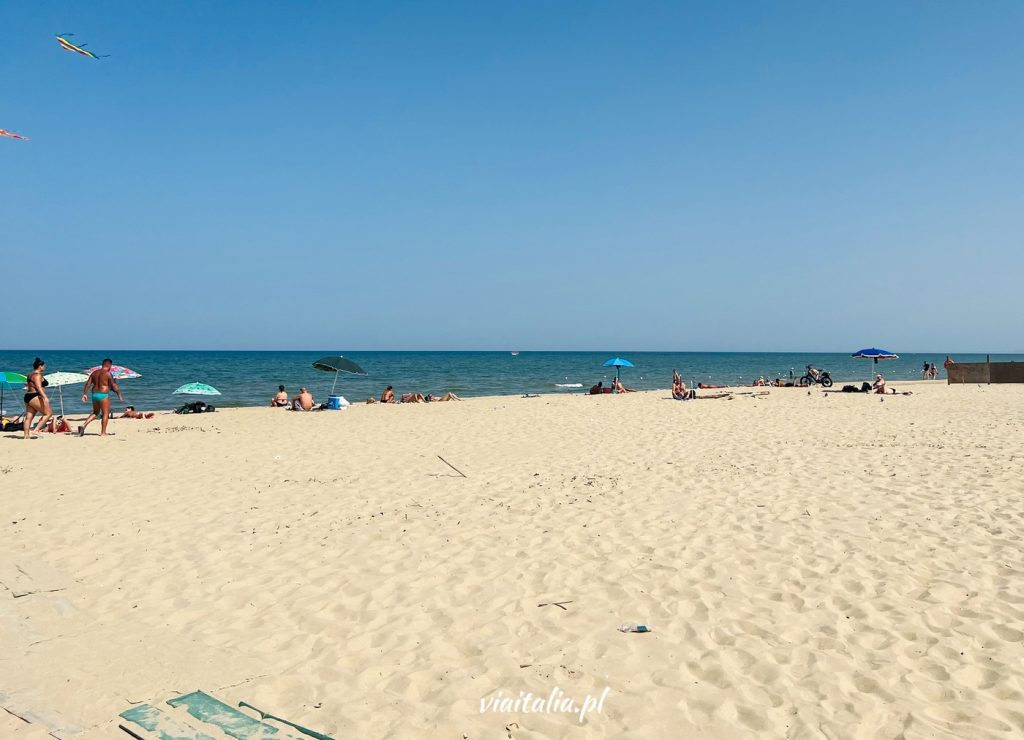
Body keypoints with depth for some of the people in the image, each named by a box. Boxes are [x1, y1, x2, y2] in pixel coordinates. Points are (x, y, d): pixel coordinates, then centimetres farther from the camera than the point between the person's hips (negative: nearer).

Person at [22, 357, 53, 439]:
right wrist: (45, 397, -31)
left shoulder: (31, 375, 20)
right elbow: (39, 387, -22)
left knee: (28, 417, 6)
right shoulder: (37, 375, -11)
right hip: (35, 397, -11)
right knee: (48, 413, -8)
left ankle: (26, 436, 4)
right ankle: (36, 430, -14)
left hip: (28, 397, 11)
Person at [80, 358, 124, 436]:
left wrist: (85, 394, 9)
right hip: (103, 395, -7)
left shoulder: (95, 372, 10)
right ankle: (103, 433, 1)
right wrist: (120, 395, -3)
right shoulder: (108, 374, -9)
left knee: (95, 412, 22)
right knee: (105, 414, 2)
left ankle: (83, 425, 7)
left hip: (94, 394, 7)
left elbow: (88, 384, 7)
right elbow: (114, 386, -9)